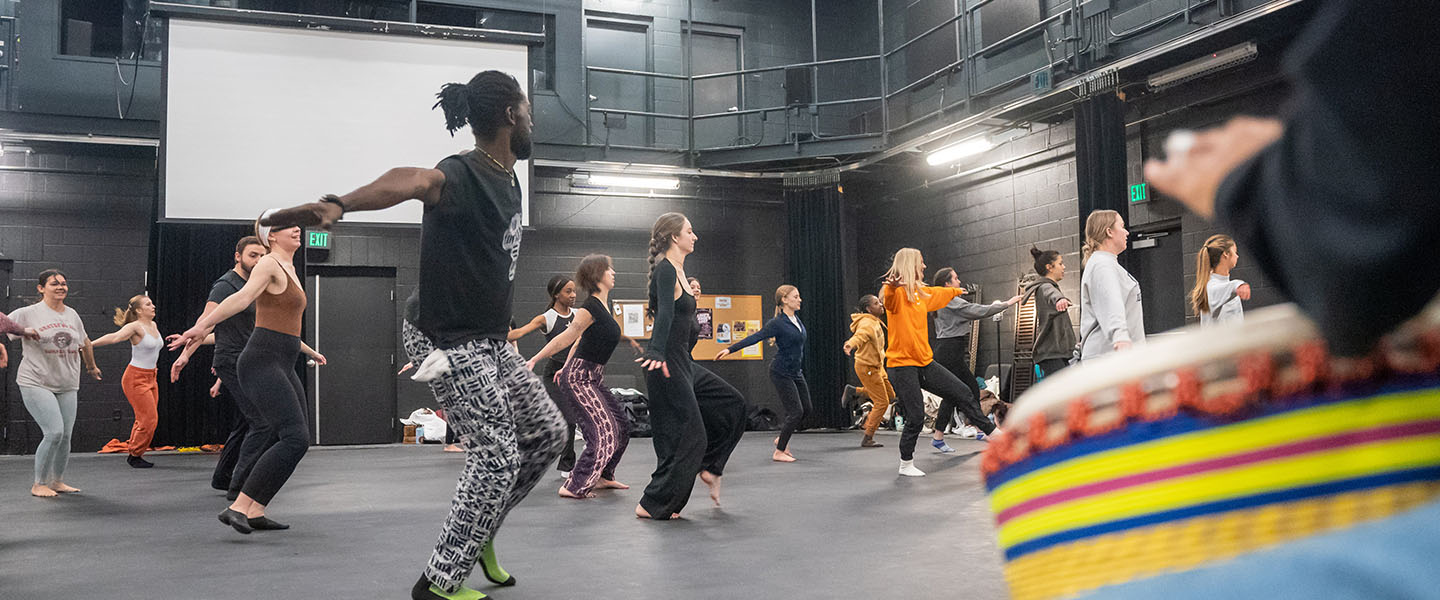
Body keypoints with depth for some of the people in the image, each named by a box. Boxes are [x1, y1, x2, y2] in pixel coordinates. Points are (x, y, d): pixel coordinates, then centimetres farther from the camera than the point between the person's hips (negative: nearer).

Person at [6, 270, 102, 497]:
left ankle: (57, 481, 23)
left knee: (66, 436, 5)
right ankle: (39, 485, 1)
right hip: (36, 383, -5)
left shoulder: (72, 315, 12)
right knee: (54, 432, -15)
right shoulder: (28, 314, -4)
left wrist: (91, 367, 39)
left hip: (67, 386, 5)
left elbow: (85, 343, 27)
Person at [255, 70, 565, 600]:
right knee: (496, 457, -9)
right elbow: (413, 181, -46)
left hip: (490, 341, 10)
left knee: (546, 431, 14)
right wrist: (339, 204, -64)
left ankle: (479, 531, 30)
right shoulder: (462, 174, -23)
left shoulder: (507, 178, 8)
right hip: (449, 343, -9)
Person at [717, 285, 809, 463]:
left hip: (796, 373, 8)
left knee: (806, 408, 9)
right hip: (781, 373, -8)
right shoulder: (777, 323, -17)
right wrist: (730, 349, -31)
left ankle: (782, 439, 28)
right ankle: (779, 452, 4)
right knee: (795, 412, -9)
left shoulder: (797, 320, 7)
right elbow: (754, 338, -23)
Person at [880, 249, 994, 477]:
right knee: (915, 418, -6)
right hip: (902, 364, -8)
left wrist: (957, 291, 56)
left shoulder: (921, 292, 14)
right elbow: (888, 299, -38)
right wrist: (892, 287, -61)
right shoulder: (897, 293, -13)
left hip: (925, 363, 8)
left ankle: (992, 432, 28)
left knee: (963, 394, 11)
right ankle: (906, 464, 12)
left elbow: (939, 293, 37)